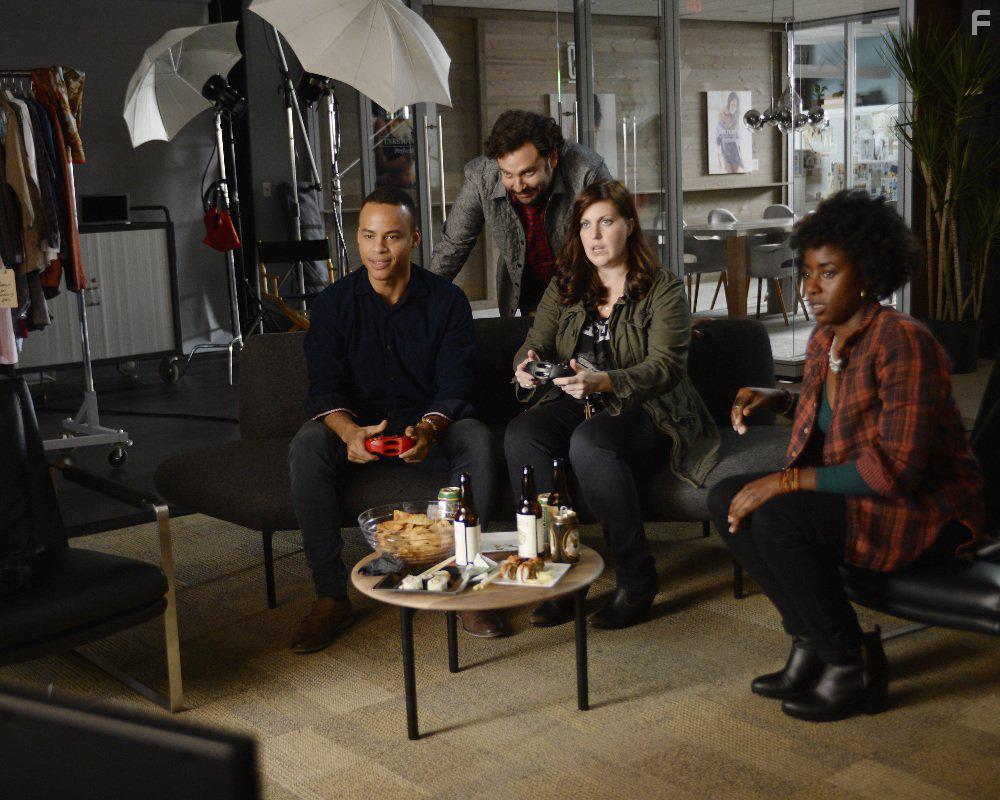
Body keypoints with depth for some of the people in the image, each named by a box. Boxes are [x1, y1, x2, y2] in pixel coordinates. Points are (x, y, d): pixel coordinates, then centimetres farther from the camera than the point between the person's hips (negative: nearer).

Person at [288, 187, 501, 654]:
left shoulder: (447, 301, -2)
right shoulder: (333, 303, -1)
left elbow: (454, 387, -9)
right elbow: (326, 388, -9)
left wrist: (429, 430, -33)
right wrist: (350, 432, -33)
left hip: (429, 427, 0)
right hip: (356, 428, 1)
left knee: (477, 438, -32)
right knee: (306, 447, -31)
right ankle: (331, 596, -23)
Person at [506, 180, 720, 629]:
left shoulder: (663, 289, -2)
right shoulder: (564, 287, 14)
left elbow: (664, 365, -14)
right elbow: (535, 344, 9)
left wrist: (602, 382, -32)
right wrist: (526, 365, -18)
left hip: (645, 412, -5)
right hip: (578, 406, 5)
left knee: (589, 442, -37)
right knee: (520, 434, -26)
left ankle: (637, 579, -24)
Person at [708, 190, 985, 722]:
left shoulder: (902, 342, -22)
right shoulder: (824, 339, 5)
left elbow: (895, 468, -29)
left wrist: (786, 482, -27)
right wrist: (778, 399, 6)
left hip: (922, 513, -9)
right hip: (851, 499, 9)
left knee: (776, 518, -28)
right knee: (726, 499, -5)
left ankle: (854, 667, -9)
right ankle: (810, 644, 1)